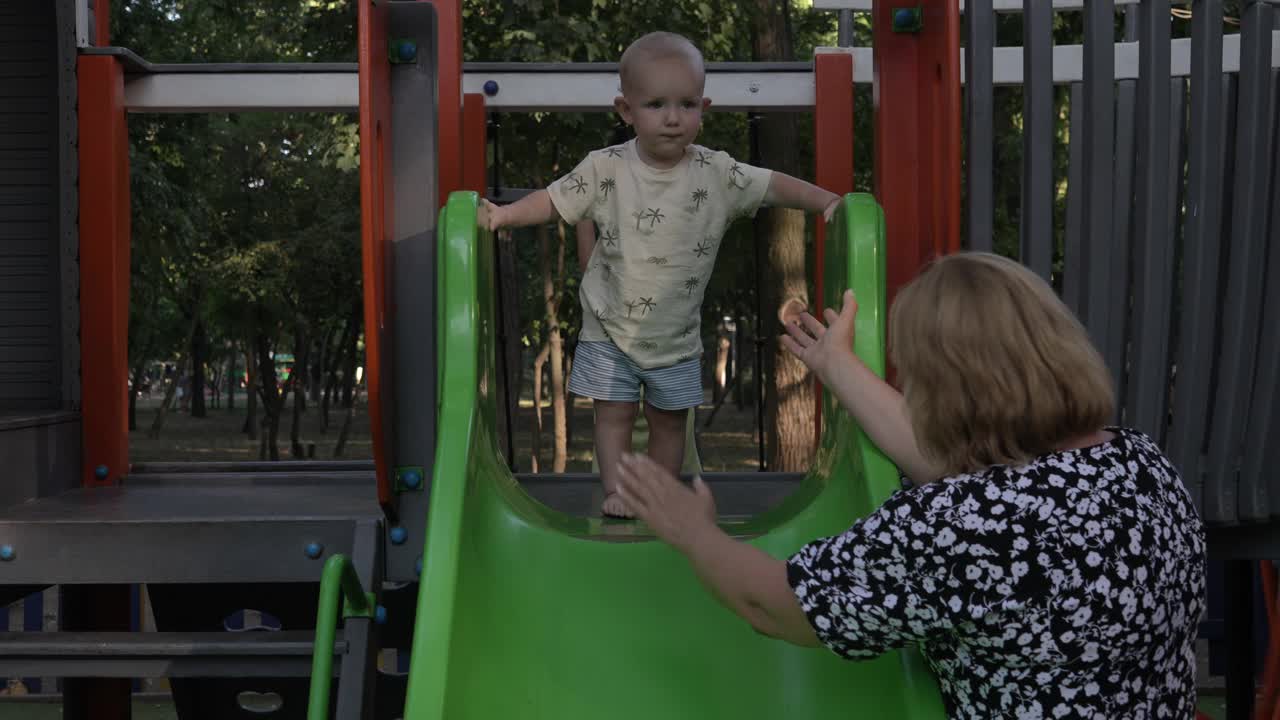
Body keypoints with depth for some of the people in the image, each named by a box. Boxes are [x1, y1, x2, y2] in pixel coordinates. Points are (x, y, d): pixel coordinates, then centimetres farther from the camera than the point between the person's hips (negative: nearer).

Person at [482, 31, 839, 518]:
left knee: (669, 419, 14)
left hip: (677, 333, 1)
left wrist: (831, 202, -14)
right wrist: (505, 214, -22)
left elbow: (774, 186, -5)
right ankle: (616, 492, 17)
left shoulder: (717, 174, -12)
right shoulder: (605, 169, -13)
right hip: (611, 327, -1)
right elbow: (554, 201, -8)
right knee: (614, 413, 4)